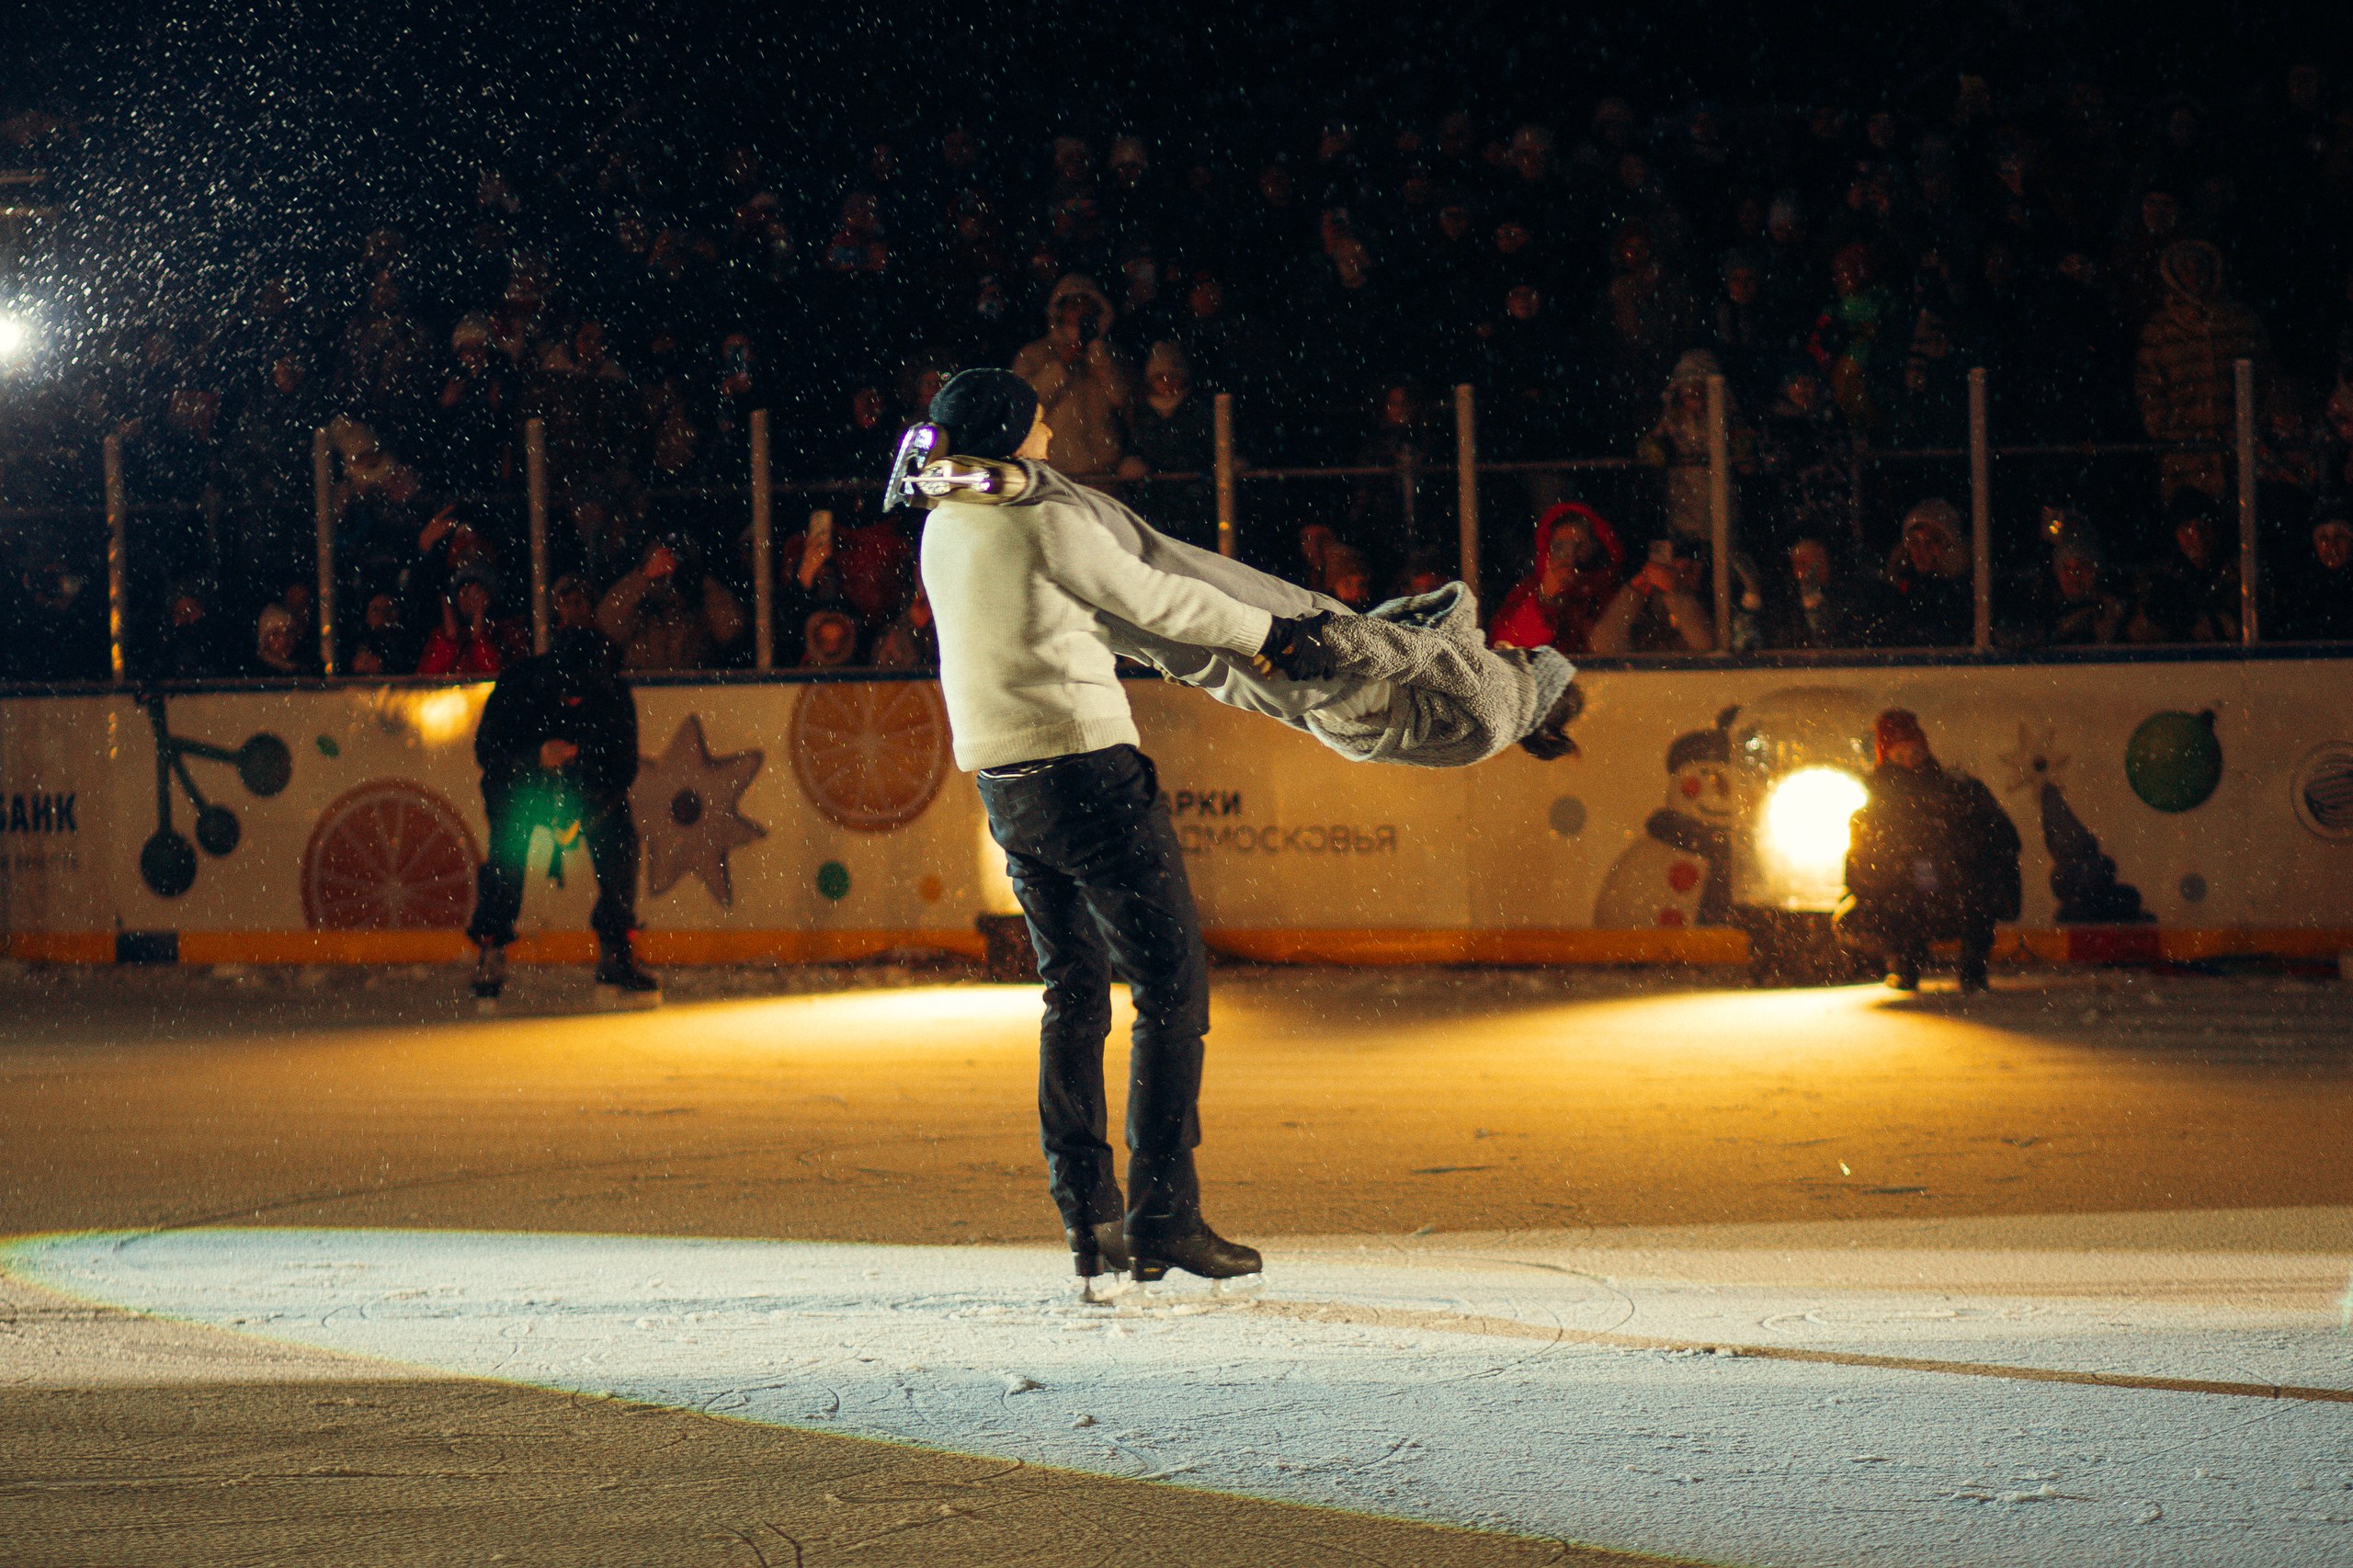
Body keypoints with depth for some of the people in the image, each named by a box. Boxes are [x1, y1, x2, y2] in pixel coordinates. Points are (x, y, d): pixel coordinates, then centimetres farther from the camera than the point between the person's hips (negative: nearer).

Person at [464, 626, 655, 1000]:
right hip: (519, 778, -2)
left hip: (587, 780, 2)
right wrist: (537, 756, -42)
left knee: (618, 838, -15)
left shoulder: (614, 695, -24)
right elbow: (487, 749, -23)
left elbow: (623, 768, -19)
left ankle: (615, 954, -3)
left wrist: (583, 813, -33)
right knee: (508, 847, -23)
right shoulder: (517, 685, -29)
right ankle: (489, 956, -15)